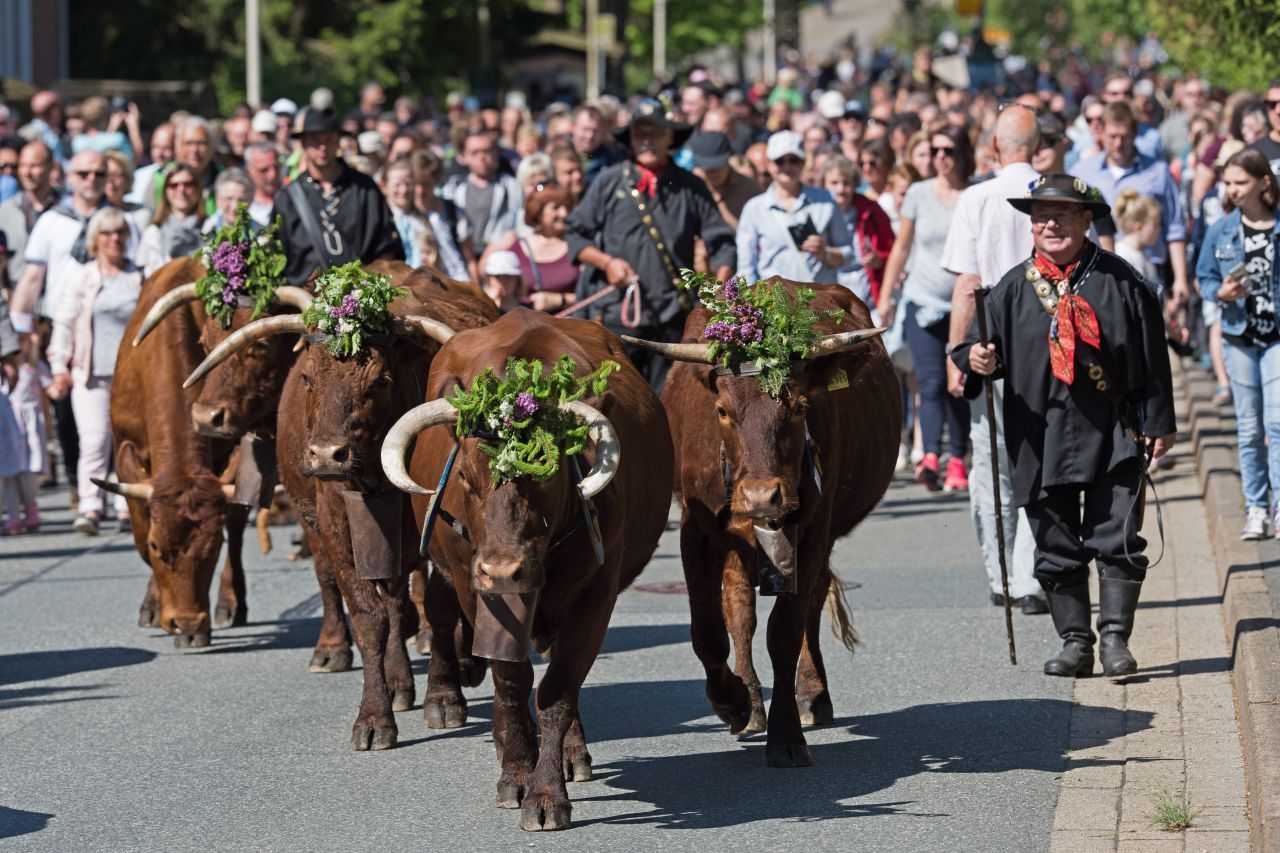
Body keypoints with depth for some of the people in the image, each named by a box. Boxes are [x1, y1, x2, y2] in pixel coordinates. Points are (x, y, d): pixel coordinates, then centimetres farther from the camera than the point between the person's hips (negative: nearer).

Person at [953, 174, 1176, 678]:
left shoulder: (1118, 281, 1)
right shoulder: (1014, 288, 5)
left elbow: (1152, 355, 5)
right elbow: (986, 346, 6)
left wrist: (1159, 423, 3)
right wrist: (976, 360, -19)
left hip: (1113, 434, -2)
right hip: (1041, 440, 2)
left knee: (1117, 541, -5)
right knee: (1057, 548, 7)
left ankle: (1115, 638, 1)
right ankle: (1075, 642, 16)